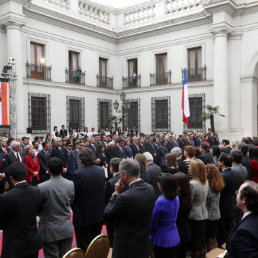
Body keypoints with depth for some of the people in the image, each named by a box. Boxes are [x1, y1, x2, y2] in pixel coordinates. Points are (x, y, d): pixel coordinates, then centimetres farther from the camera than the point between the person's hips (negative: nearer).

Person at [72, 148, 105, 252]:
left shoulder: (78, 174, -22)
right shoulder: (101, 170, -5)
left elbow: (74, 195, -13)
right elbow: (103, 188, 4)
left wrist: (74, 208, 6)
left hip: (83, 216, -5)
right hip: (99, 213, 5)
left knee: (84, 247, 10)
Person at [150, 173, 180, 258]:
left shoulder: (161, 202, -26)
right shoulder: (176, 198, -3)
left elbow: (153, 223, -14)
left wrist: (150, 235, 5)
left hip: (162, 242, -7)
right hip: (175, 239, 7)